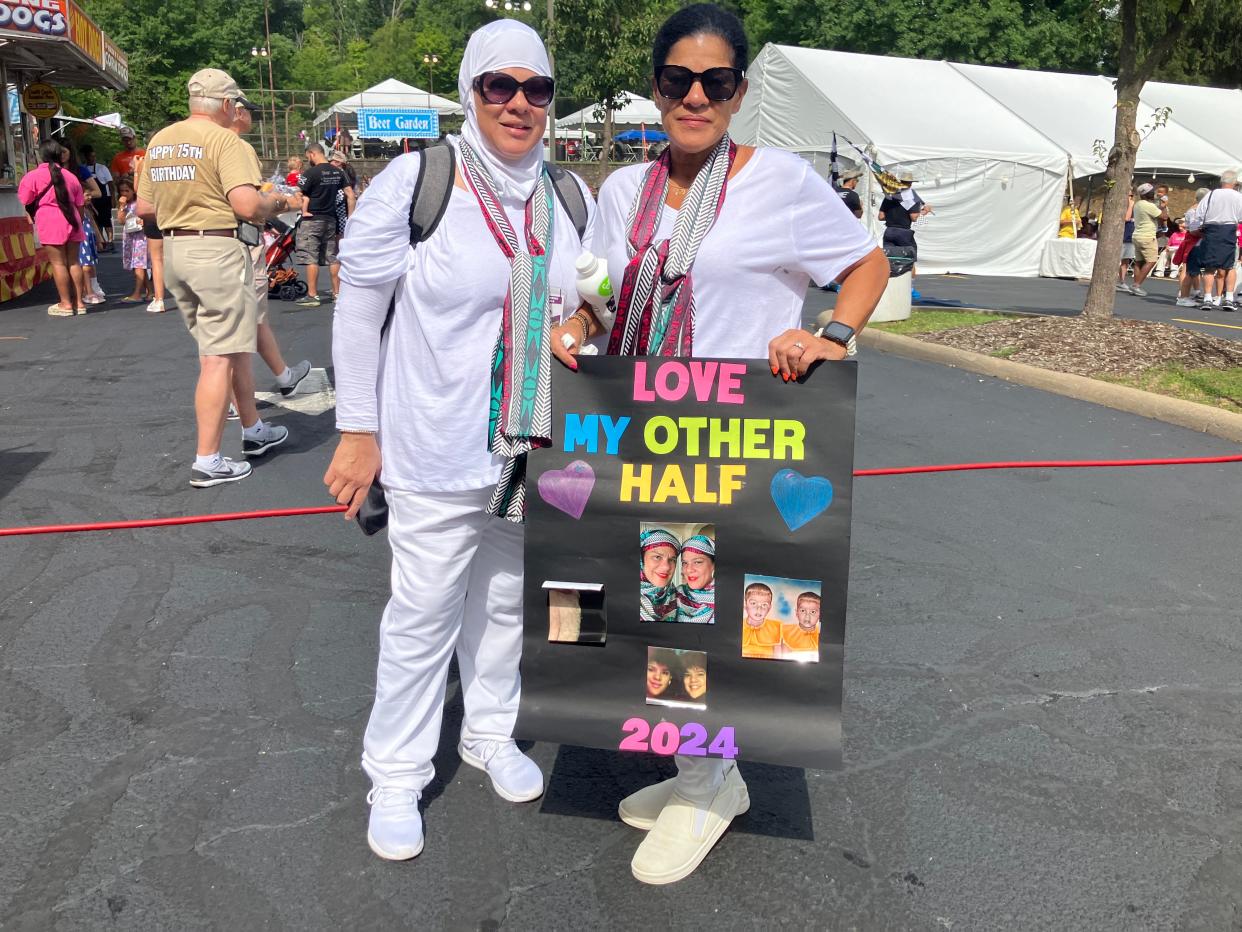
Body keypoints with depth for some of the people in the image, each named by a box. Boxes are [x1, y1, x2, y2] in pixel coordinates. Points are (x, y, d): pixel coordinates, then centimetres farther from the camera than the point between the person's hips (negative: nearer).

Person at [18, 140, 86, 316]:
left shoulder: (32, 176, -4)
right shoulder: (71, 176, 9)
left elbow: (26, 201, 0)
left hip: (49, 224, -4)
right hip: (71, 222, 4)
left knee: (58, 263, -2)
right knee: (73, 262, 8)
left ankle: (66, 303, -1)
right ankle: (78, 302, 10)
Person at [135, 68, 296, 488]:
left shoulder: (158, 141, 12)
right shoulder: (224, 140, -11)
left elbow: (144, 208, 14)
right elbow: (247, 205, -22)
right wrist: (273, 203, -1)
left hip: (174, 249, 8)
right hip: (217, 251, -8)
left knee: (233, 344, 20)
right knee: (219, 357, -4)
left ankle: (253, 430, 31)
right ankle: (207, 461, -2)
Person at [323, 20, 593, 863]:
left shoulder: (570, 197, 5)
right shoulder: (417, 181, -10)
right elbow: (359, 308, -6)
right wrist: (359, 429, -6)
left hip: (536, 449, 5)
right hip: (438, 450, -4)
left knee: (507, 600, 18)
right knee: (423, 613, 4)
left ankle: (492, 733, 40)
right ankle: (397, 775, 24)